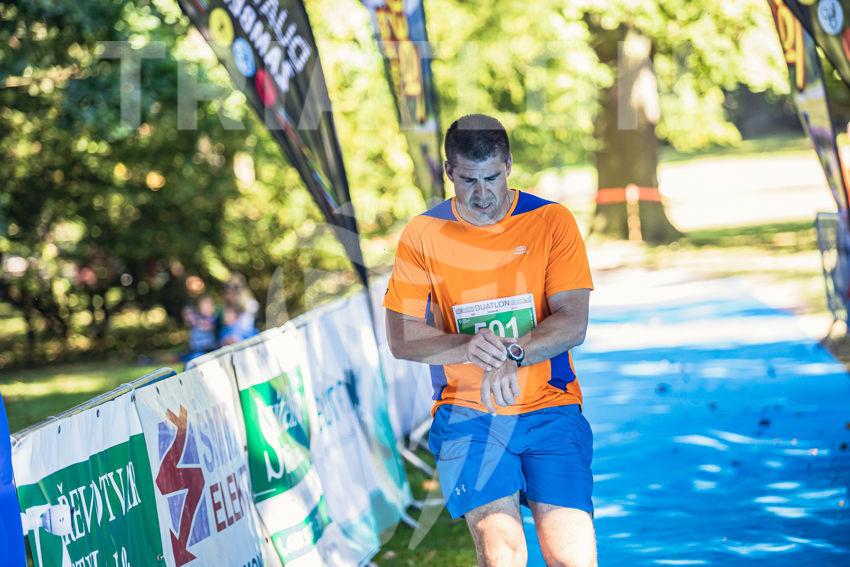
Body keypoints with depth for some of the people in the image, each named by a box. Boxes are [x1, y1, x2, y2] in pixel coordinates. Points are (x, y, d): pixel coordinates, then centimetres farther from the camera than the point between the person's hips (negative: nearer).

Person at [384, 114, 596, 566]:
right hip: (466, 411, 0)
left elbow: (573, 324, -4)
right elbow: (401, 338, 1)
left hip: (550, 409, 0)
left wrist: (511, 355, -21)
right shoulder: (422, 235, 3)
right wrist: (467, 347, -18)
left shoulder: (551, 222, 2)